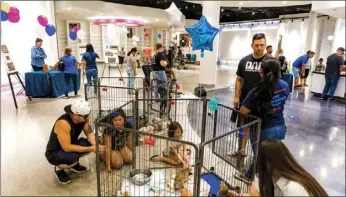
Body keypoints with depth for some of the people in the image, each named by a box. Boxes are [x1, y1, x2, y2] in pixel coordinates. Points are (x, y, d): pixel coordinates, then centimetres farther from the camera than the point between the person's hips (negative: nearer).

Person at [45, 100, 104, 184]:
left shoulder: (82, 118, -14)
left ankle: (74, 164, 12)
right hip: (54, 153, -7)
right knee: (73, 158, -35)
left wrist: (95, 145, -29)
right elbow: (67, 147, -34)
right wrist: (90, 149, -33)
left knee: (90, 143, -12)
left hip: (69, 145, 7)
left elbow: (90, 133, -9)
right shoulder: (63, 123, -35)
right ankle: (59, 169, 1)